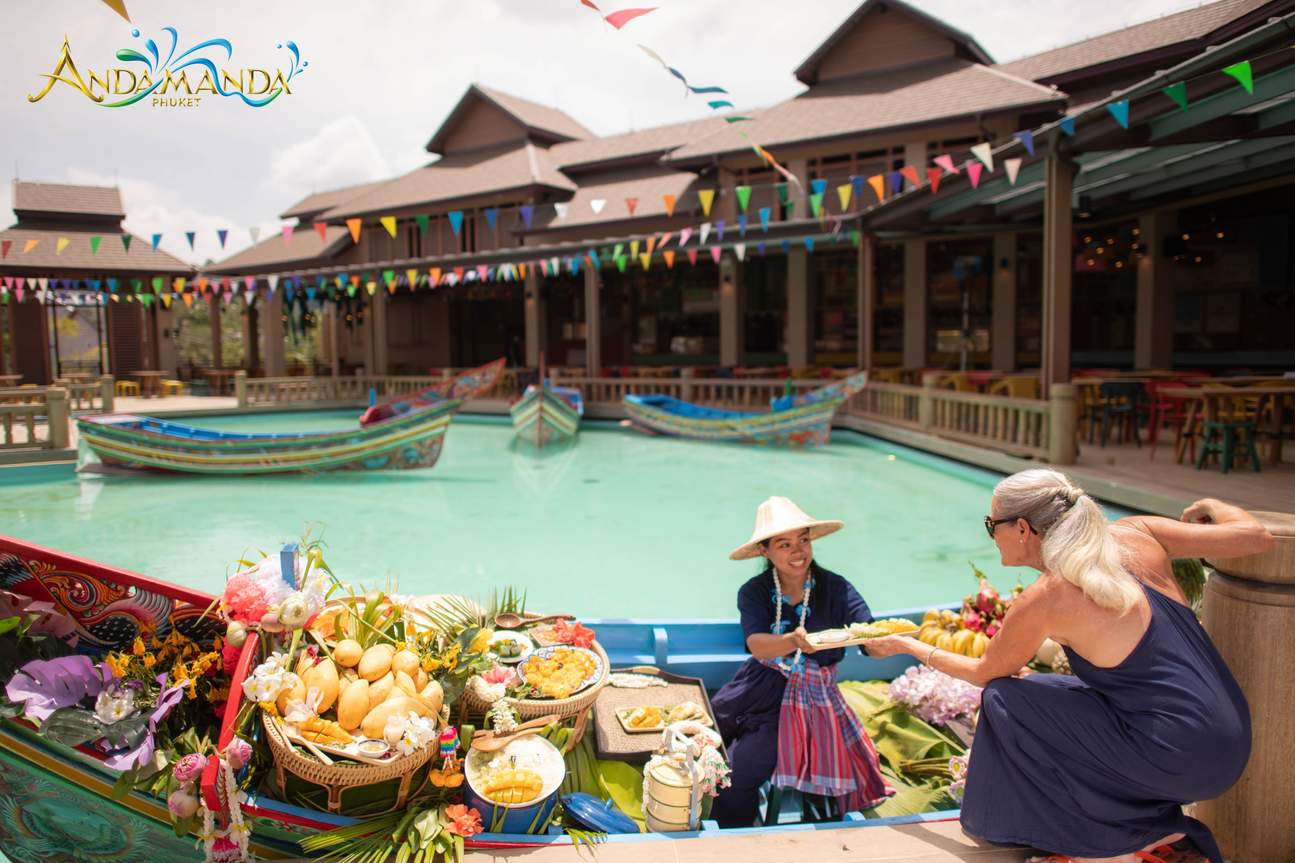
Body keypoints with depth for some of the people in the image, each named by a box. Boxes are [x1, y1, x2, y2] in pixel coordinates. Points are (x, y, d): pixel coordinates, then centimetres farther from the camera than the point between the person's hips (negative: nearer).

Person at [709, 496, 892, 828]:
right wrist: (794, 641, -46)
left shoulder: (836, 589, -10)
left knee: (738, 774, -16)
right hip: (757, 691, 3)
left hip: (810, 699, -3)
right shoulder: (754, 593, -7)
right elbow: (757, 646, -24)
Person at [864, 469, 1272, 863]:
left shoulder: (1043, 600, -14)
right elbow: (1255, 536, 4)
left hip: (1179, 760, -8)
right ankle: (1152, 827, 21)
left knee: (1004, 700, -1)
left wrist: (907, 645, 17)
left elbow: (984, 673, 3)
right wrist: (1209, 508, 26)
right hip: (1229, 746, 8)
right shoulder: (1135, 534, 0)